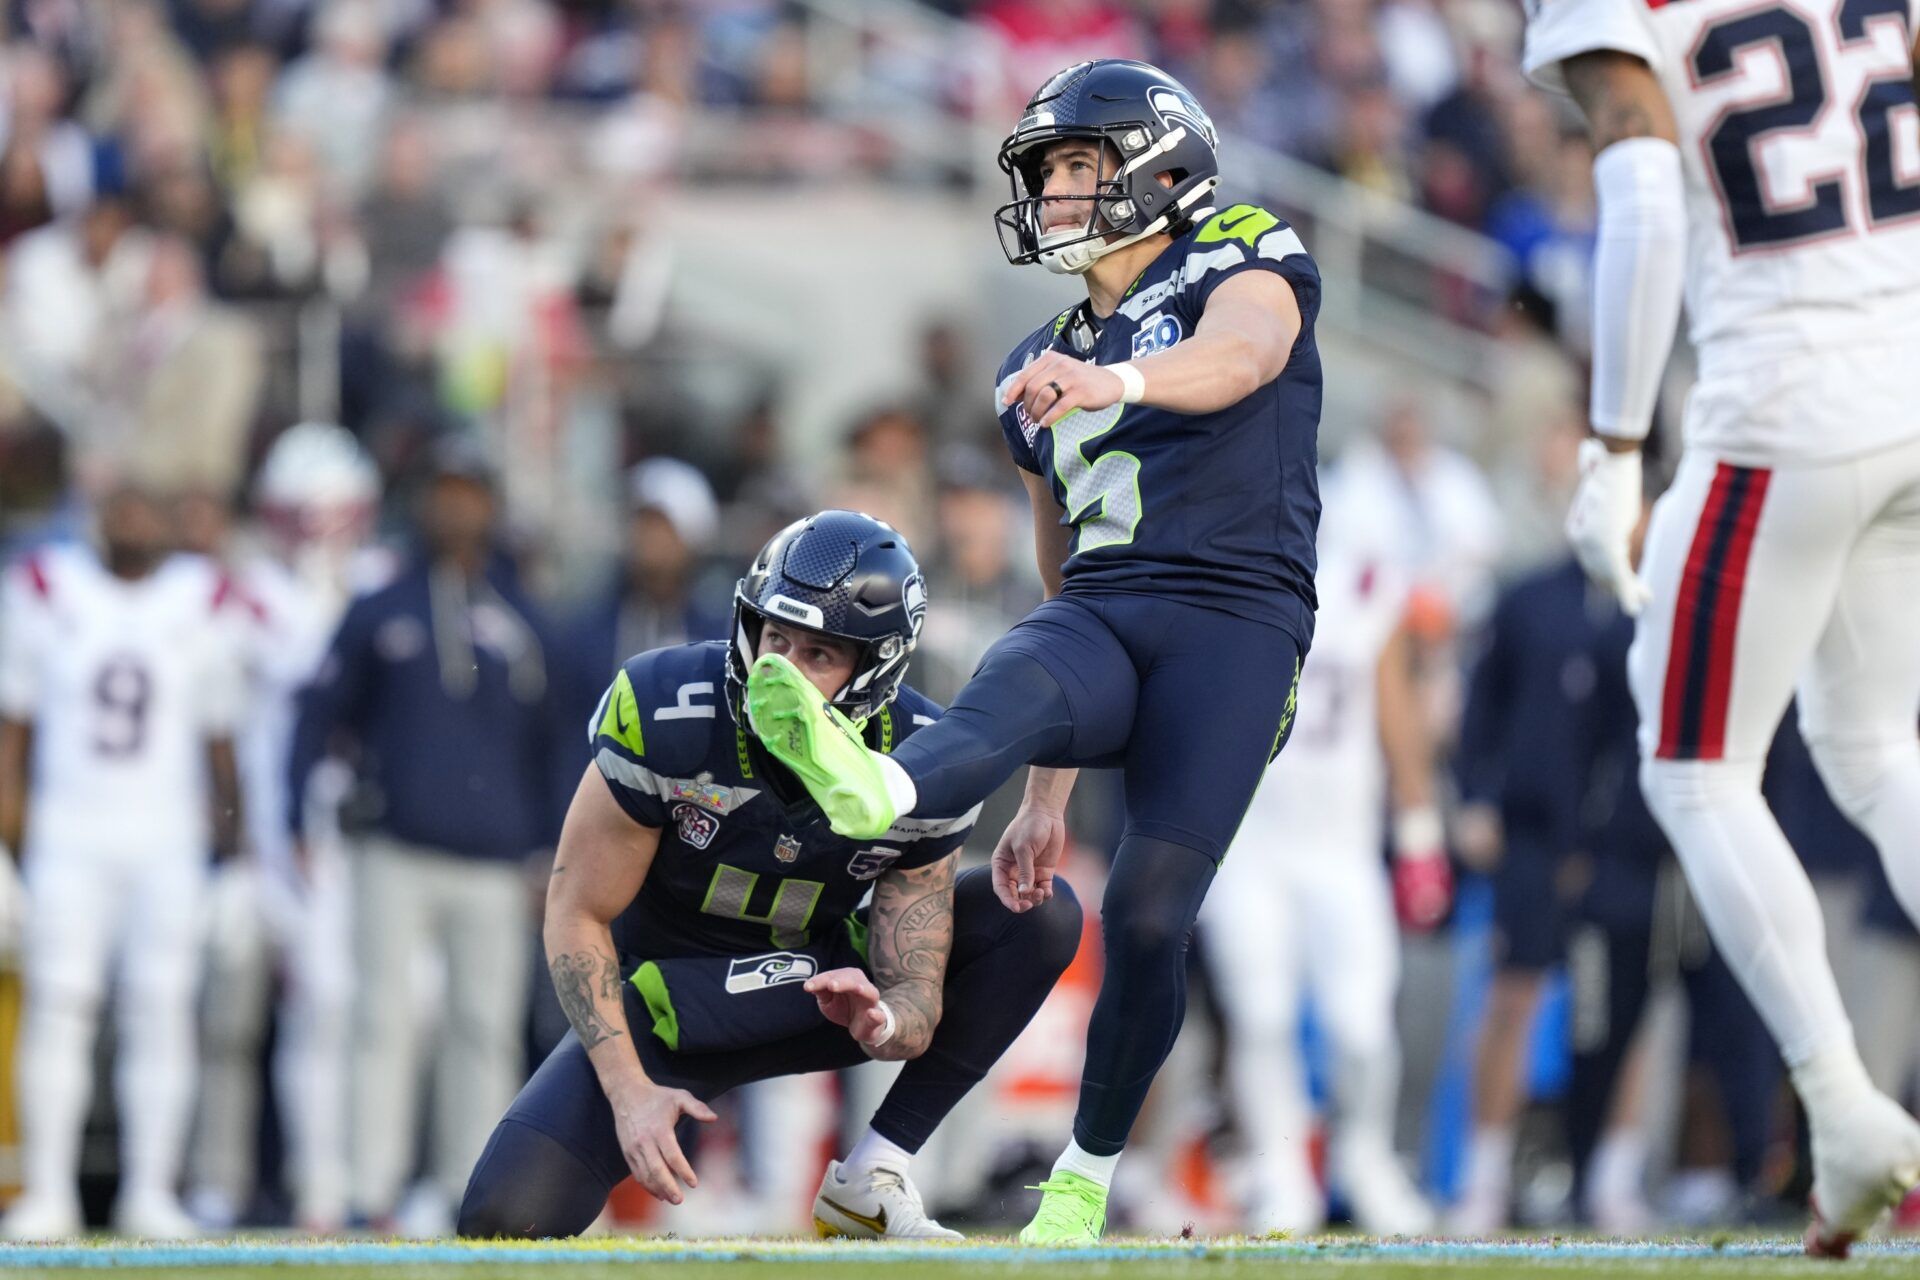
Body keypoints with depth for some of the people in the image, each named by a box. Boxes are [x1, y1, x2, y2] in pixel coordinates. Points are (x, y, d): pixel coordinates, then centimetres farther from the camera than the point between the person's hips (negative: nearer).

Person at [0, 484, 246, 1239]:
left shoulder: (203, 602, 5)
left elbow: (217, 725, 12)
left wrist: (225, 812, 8)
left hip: (168, 839, 1)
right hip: (69, 832, -1)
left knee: (162, 1008, -3)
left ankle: (150, 1195, 1)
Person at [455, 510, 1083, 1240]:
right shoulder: (666, 718, -26)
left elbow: (917, 994, -16)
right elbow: (577, 914, -17)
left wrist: (883, 1022, -41)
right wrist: (630, 1091, -25)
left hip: (816, 990, 3)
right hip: (673, 1009, -3)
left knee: (1043, 916, -18)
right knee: (505, 1218, -25)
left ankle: (869, 1181, -14)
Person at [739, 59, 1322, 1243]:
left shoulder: (1242, 263, 8)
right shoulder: (1046, 370, 27)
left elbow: (1246, 352, -18)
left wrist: (1113, 380, -41)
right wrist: (1050, 802, 26)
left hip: (1235, 623, -4)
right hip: (1099, 620, 4)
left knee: (1148, 917, -15)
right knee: (1015, 688, -33)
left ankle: (1086, 1181, 2)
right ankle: (878, 791, -68)